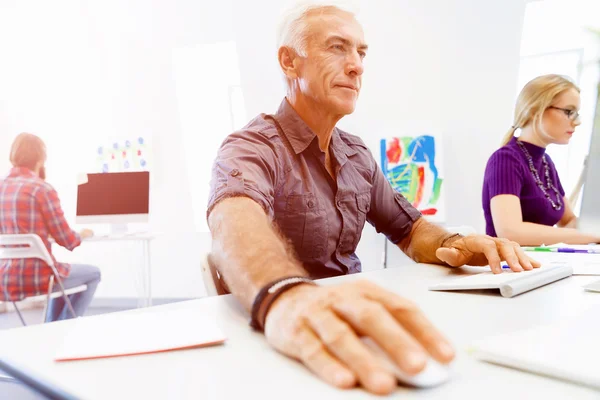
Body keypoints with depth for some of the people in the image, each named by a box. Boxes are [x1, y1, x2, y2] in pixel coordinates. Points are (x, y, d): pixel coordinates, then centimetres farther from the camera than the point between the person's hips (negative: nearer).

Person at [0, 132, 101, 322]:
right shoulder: (42, 189, -15)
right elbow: (67, 241, -9)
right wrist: (83, 234, 11)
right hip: (35, 279, -7)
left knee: (63, 272, 35)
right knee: (93, 273, 21)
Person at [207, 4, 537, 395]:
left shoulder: (357, 154, 8)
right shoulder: (251, 147, -14)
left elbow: (407, 227, 15)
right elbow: (236, 225, -35)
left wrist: (452, 245, -8)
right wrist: (285, 296, -57)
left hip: (350, 327, 6)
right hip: (281, 335, -6)